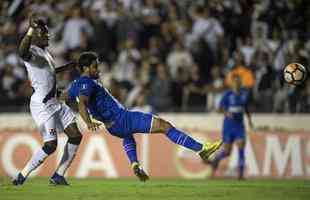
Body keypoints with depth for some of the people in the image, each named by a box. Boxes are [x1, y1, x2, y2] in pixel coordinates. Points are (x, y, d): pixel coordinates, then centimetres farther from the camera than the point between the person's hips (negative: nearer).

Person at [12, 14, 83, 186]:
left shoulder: (44, 51, 15)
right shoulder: (31, 51, -14)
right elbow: (22, 52, -41)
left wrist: (68, 67, 39)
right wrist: (31, 29, -48)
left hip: (54, 103, 10)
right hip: (41, 104, -10)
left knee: (75, 136, 6)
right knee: (50, 145, -15)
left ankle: (58, 176, 12)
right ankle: (21, 176, -4)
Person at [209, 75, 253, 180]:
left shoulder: (245, 94, 3)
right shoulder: (228, 94, -9)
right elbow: (220, 108, -7)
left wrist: (249, 118, 9)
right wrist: (226, 113, -27)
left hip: (239, 125, 3)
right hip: (228, 125, -3)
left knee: (241, 147, -14)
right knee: (227, 152, 1)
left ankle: (241, 173, -10)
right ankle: (216, 159, 35)